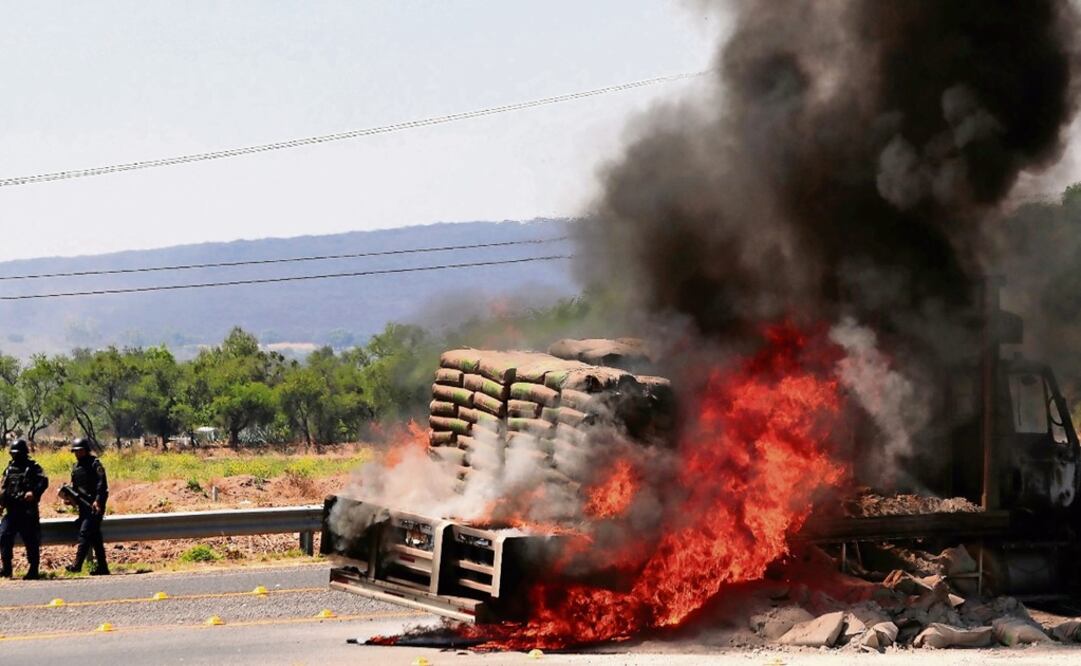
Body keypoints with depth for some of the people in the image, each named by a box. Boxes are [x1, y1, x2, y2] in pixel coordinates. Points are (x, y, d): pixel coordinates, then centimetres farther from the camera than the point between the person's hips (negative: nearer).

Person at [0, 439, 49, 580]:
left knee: (31, 541, 0)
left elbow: (44, 481, -14)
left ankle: (33, 570, 7)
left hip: (27, 511, -5)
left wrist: (34, 492, -28)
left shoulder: (32, 467, -2)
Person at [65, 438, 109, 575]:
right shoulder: (75, 467, 17)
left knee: (85, 532, -17)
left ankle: (77, 564, -22)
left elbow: (102, 484, -14)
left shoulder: (94, 464, -6)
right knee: (95, 537, 10)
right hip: (83, 506, 8)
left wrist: (98, 500, -24)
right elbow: (75, 486, 23)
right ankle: (102, 567, 13)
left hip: (95, 505, -8)